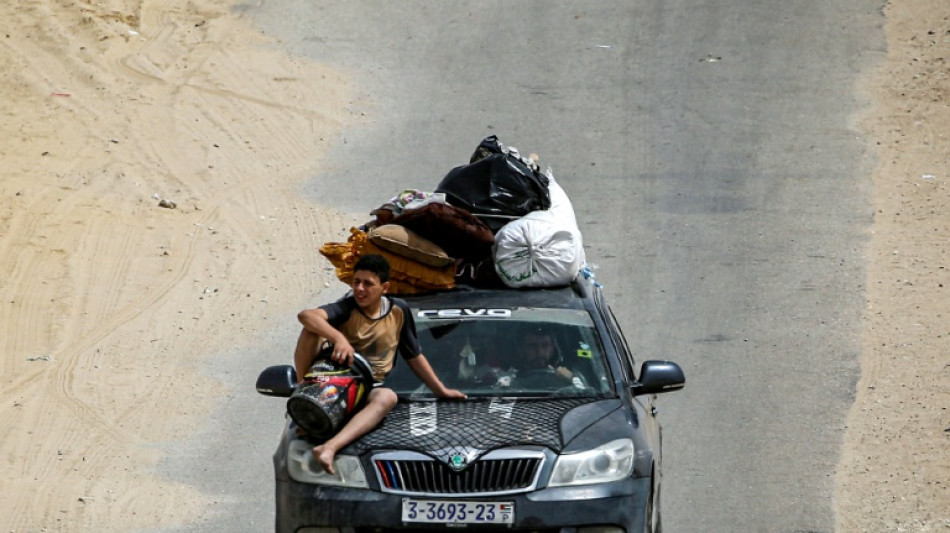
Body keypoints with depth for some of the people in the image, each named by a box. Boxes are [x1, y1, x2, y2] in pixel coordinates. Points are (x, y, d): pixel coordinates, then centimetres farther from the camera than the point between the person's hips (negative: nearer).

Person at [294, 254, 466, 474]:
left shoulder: (398, 311, 5)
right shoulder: (346, 308, -8)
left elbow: (414, 356, 18)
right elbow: (306, 316, -28)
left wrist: (441, 390, 17)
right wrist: (338, 338, -42)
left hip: (368, 390, 2)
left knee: (387, 397, -38)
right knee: (313, 330, -25)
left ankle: (329, 448, -57)